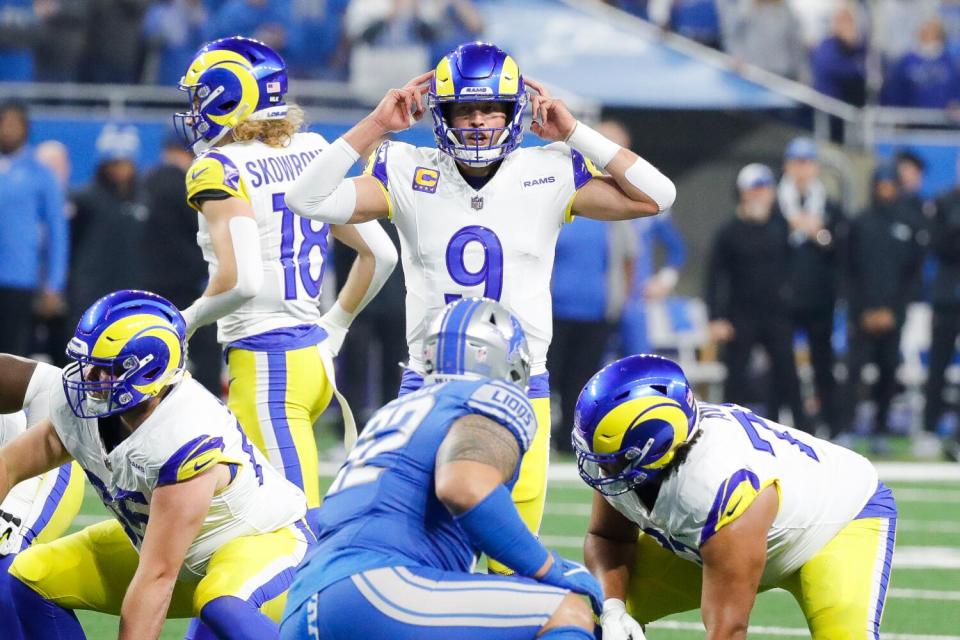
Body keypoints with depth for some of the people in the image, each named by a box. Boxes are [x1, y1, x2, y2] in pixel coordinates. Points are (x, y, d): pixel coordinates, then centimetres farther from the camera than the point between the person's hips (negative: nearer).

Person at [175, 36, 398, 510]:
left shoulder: (219, 169, -11)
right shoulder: (311, 155, 10)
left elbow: (240, 280, -23)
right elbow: (380, 254, 12)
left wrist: (186, 322, -6)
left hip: (264, 364, -8)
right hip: (313, 352, 8)